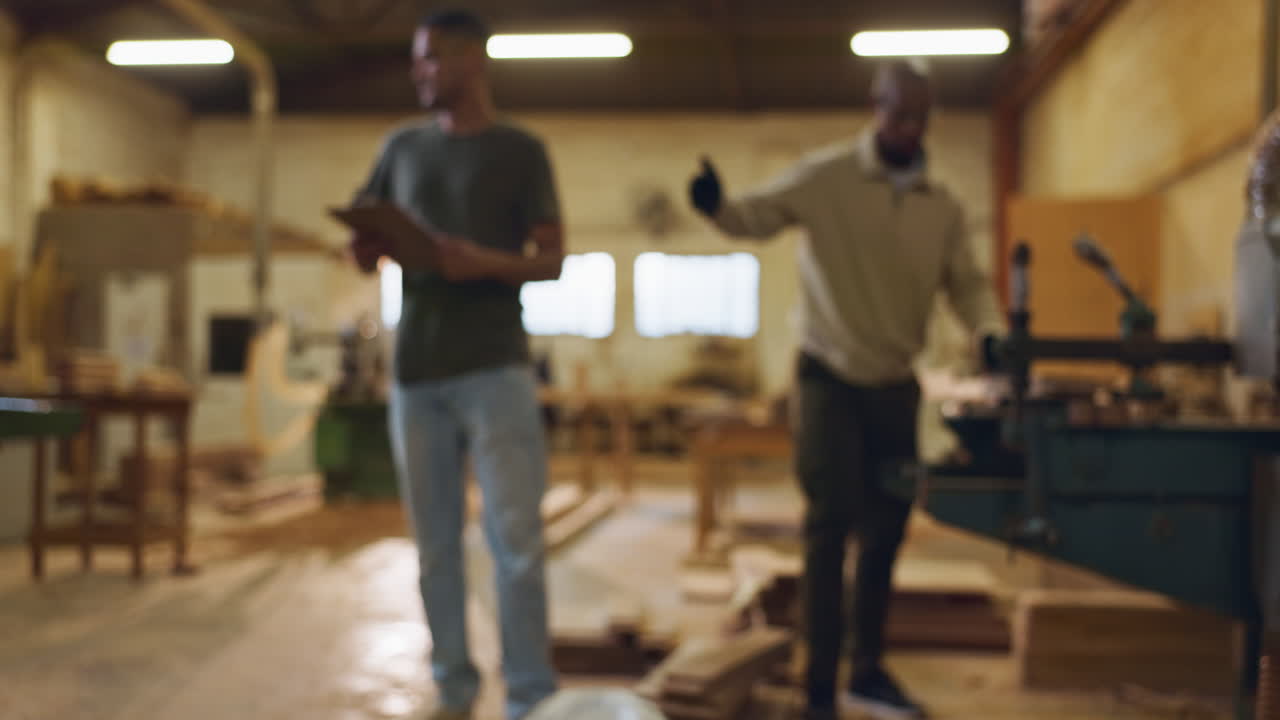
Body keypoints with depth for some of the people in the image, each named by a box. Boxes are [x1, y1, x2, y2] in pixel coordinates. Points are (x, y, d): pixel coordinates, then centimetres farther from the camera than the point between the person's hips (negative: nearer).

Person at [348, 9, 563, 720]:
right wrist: (364, 249, -5)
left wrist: (489, 262, -18)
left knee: (516, 540, -6)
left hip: (494, 367, -4)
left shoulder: (521, 150, 3)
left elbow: (551, 260, 1)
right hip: (415, 372, 4)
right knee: (435, 543, 6)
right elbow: (365, 241, 19)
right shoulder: (401, 146, 14)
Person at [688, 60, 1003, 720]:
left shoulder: (943, 206, 4)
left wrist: (992, 332, -14)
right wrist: (717, 207, -36)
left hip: (896, 382, 5)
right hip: (829, 375, -5)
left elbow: (966, 282, 6)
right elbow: (758, 214, -13)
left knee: (885, 528, 13)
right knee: (831, 525, -8)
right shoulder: (824, 176, -10)